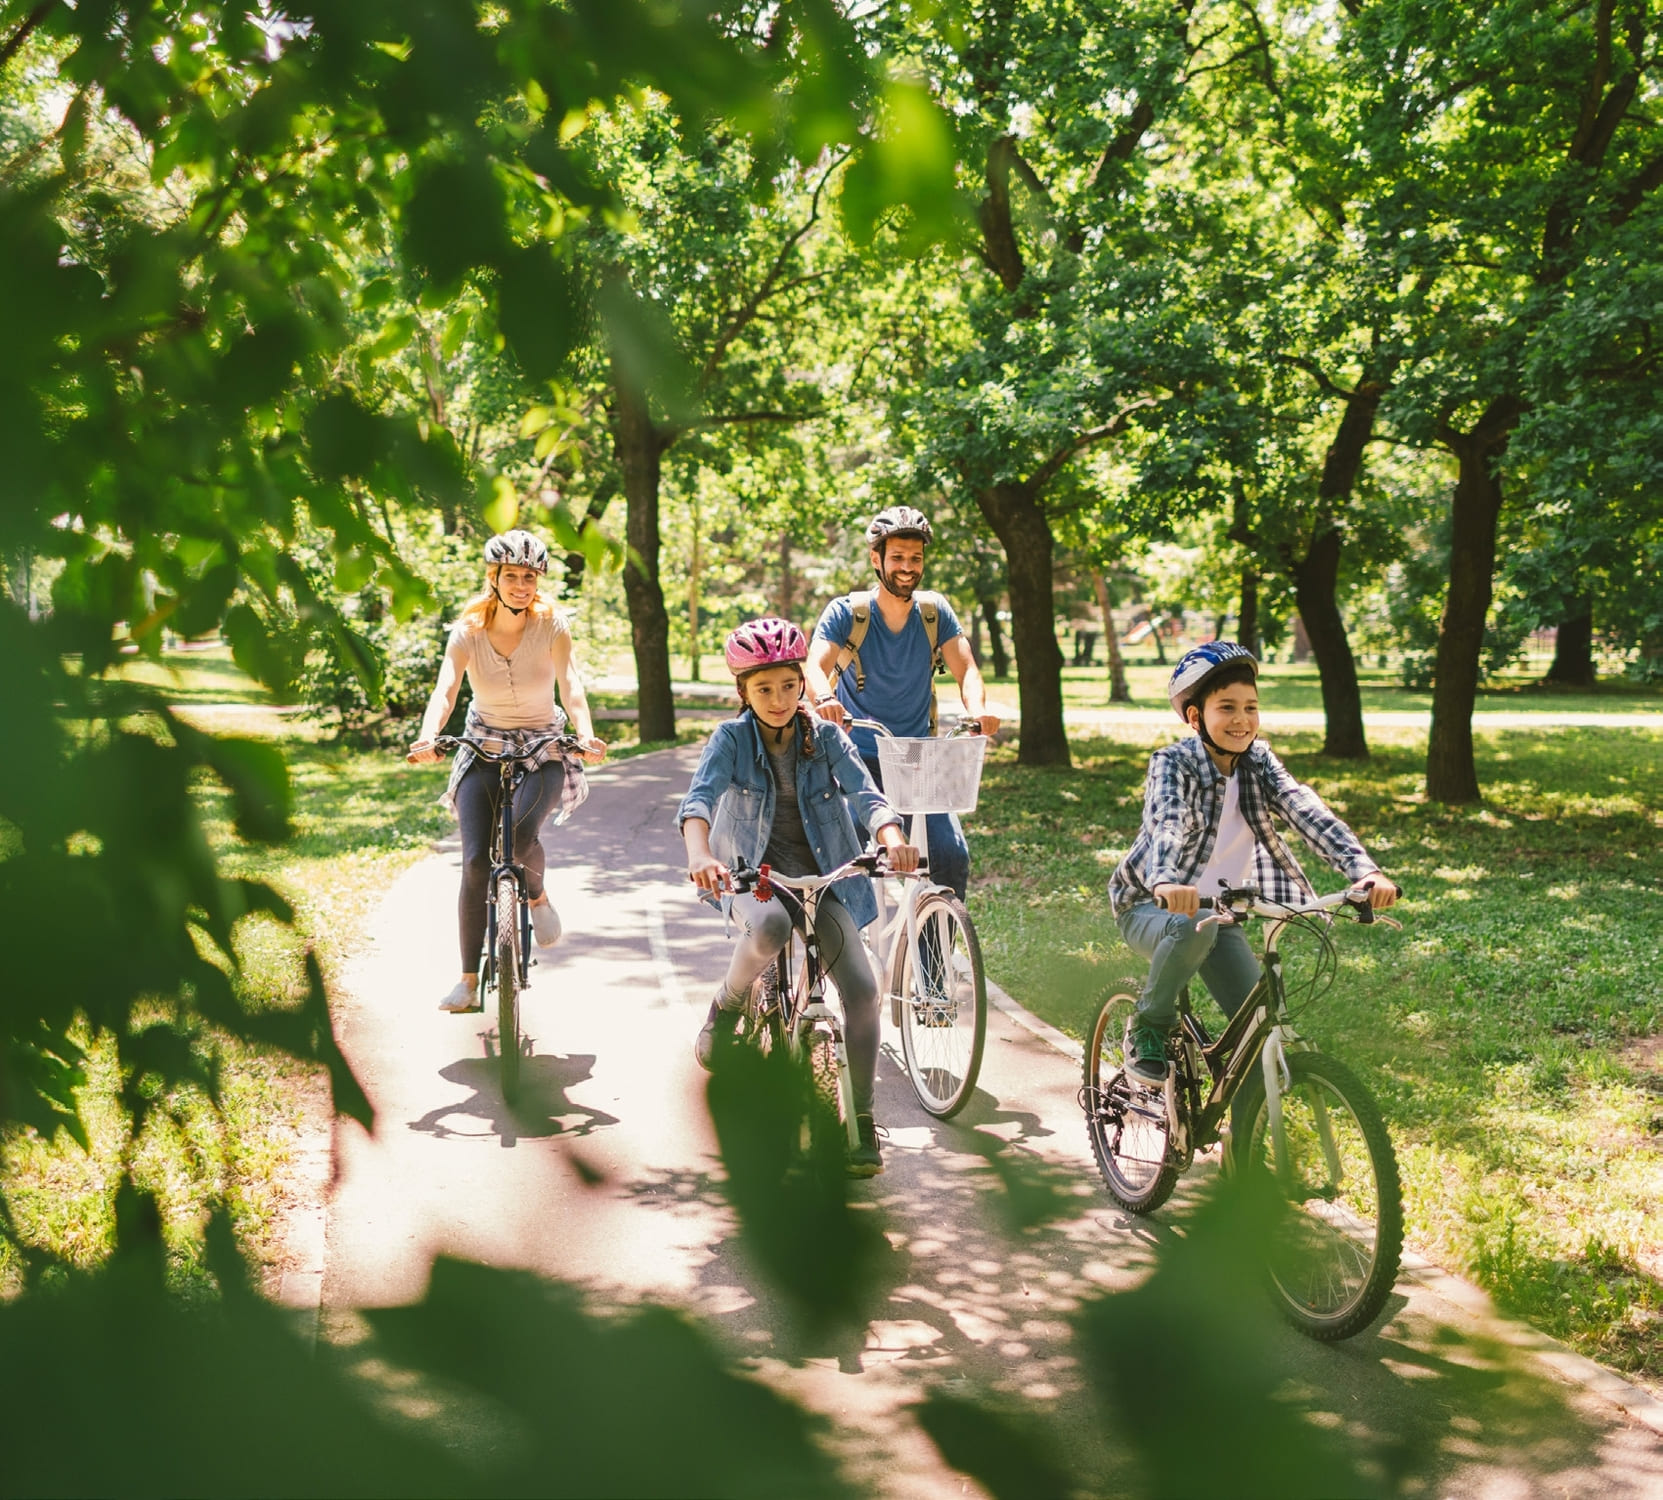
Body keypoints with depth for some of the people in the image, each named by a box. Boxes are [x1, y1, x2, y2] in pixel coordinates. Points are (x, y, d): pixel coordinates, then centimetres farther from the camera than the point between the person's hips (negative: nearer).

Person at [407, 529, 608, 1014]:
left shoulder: (551, 624, -10)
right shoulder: (468, 631, -9)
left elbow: (570, 684, -22)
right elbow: (444, 691, -21)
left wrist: (585, 735, -41)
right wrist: (427, 739, -41)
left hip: (543, 746, -1)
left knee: (521, 832, -30)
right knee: (476, 861, -11)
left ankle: (537, 895, 5)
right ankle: (468, 981, -3)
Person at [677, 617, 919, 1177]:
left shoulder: (826, 737, -1)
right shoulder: (732, 739, -6)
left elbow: (867, 794, -14)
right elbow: (699, 798, -21)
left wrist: (893, 839, -36)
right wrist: (700, 855, -43)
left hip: (821, 875, 2)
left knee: (862, 990, -16)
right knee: (770, 928, -39)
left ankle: (862, 1120, -2)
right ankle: (727, 1006, -6)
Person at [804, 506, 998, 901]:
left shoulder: (935, 611, 0)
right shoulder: (846, 612, -8)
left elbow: (965, 669, -9)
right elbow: (816, 666, -22)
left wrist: (977, 708, -32)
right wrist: (825, 699, -46)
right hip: (858, 761, -2)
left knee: (953, 856, -14)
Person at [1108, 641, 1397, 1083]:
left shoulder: (1258, 761, -6)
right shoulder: (1173, 763, -19)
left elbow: (1310, 813, -21)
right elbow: (1166, 823, -40)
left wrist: (1365, 871, -38)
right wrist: (1166, 882, -62)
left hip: (1219, 912, 5)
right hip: (1150, 906, -5)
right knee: (1192, 927, -37)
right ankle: (1149, 1028, -14)